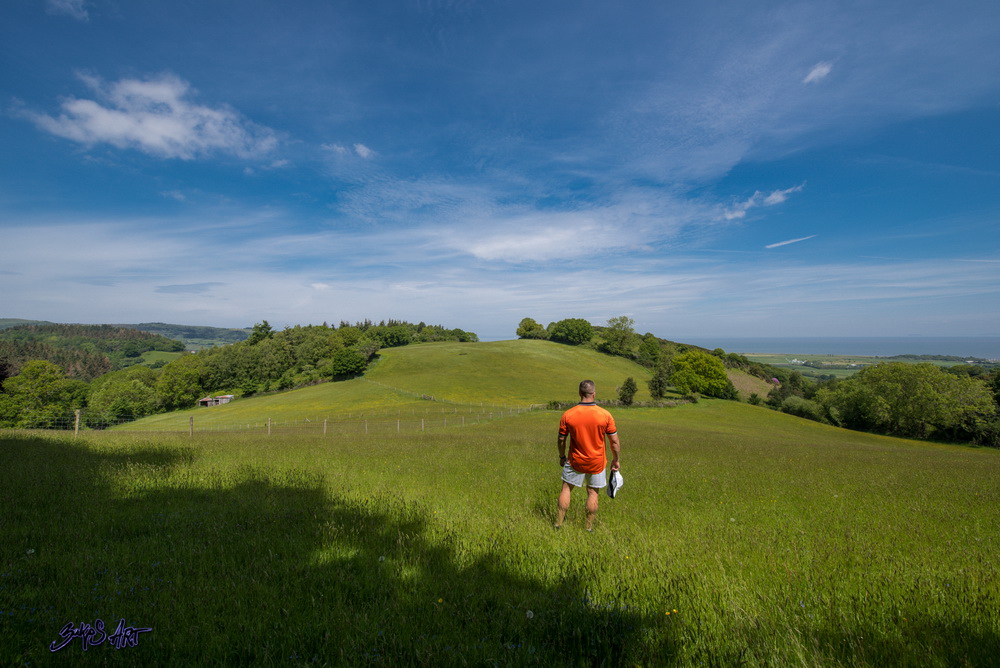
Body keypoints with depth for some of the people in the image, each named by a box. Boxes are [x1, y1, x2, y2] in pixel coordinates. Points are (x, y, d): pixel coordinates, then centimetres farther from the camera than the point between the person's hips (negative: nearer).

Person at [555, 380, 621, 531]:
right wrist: (616, 460, 8)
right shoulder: (605, 415, -14)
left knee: (566, 488, 17)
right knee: (593, 493, 16)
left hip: (575, 461, 0)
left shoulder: (567, 415, -13)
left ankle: (559, 522, 22)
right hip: (597, 463, 0)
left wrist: (562, 456, 14)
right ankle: (589, 526, 25)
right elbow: (615, 442, -7)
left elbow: (561, 440, -3)